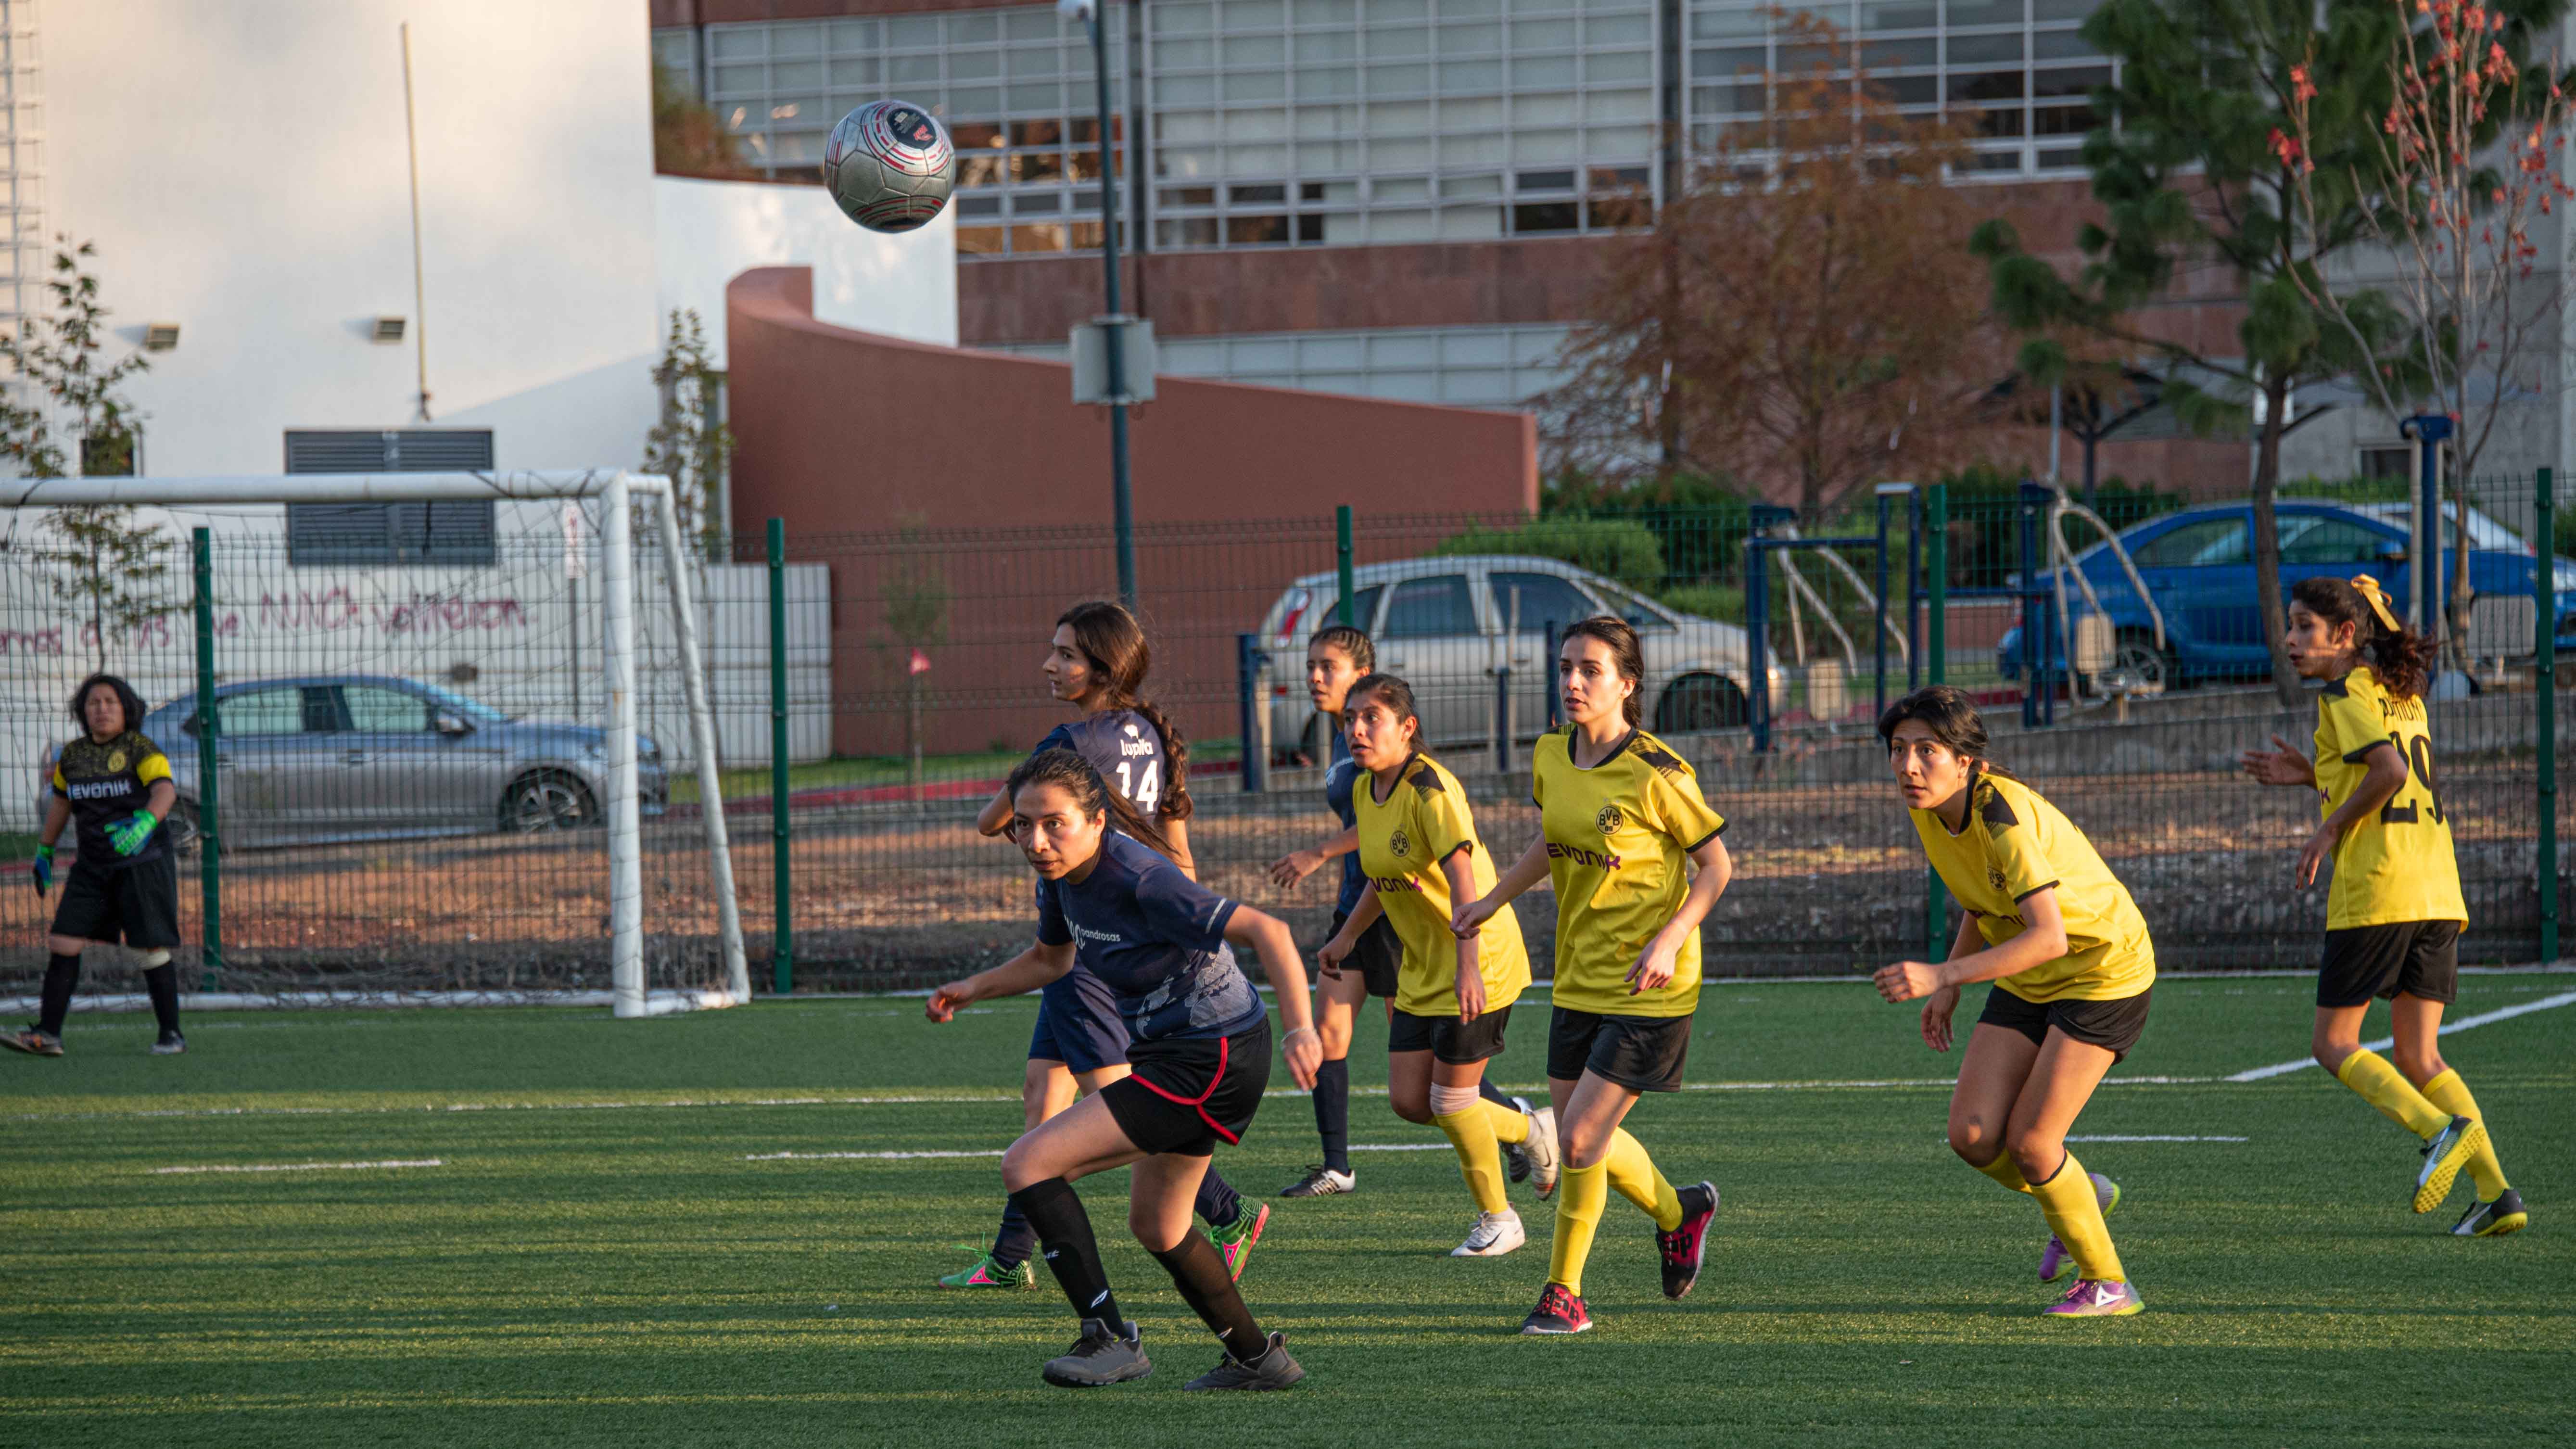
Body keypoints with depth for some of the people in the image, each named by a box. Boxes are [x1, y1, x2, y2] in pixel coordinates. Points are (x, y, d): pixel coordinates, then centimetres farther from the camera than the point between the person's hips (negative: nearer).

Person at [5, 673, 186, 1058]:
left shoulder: (140, 748, -8)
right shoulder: (73, 755, 9)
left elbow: (165, 790, -22)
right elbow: (61, 801, 24)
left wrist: (145, 823, -41)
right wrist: (45, 850, 27)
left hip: (143, 860, -5)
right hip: (92, 866, 5)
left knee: (152, 948, -4)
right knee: (64, 943, -4)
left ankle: (172, 1034, 8)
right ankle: (47, 1035, -3)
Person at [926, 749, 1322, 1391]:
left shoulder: (1140, 881, -27)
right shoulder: (1063, 875, 0)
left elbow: (1266, 932, -30)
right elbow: (1052, 957, 22)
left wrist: (1300, 1028, -40)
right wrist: (974, 988, 9)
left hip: (1211, 1060, -10)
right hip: (1171, 1053, 10)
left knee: (1027, 1166, -15)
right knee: (1156, 1224, 26)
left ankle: (1109, 1338, -11)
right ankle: (1258, 1358, 40)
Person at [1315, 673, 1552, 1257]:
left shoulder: (1430, 788, -22)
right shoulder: (1365, 791, 3)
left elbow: (1461, 875, -33)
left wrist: (1469, 965, -44)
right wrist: (1348, 936, 27)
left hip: (1478, 966, -8)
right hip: (1422, 971, 8)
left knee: (1450, 1100, -5)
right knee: (1408, 1101, 5)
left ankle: (1497, 1219, 15)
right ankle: (1526, 1130, 29)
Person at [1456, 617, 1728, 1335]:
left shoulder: (1655, 773, -17)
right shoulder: (1550, 757, 1)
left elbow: (1716, 864, -9)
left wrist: (1669, 938, -20)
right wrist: (1496, 897, 16)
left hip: (1648, 987, -7)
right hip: (1579, 980, 7)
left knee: (1580, 1140, -10)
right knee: (1583, 1138, 12)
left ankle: (1563, 1293, 7)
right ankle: (1677, 1211, 40)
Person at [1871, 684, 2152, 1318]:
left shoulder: (2006, 815, -31)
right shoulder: (1928, 808, -6)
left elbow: (2049, 937, -40)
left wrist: (1943, 975, -46)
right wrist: (1948, 990, 9)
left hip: (2103, 972, -7)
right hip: (2026, 982, 7)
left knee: (2028, 1143, -12)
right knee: (1973, 1136, -5)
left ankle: (2106, 1283, 9)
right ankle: (2081, 1193, 25)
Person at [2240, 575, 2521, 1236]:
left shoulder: (2345, 694, -6)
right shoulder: (2401, 692, 20)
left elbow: (2390, 770, -21)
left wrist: (2328, 830, -10)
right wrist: (2310, 777, 20)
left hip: (2376, 890, -8)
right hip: (2438, 889, 8)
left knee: (2333, 1044, 2)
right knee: (2419, 1058, 9)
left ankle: (2443, 1129, -18)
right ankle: (2497, 1193, -4)